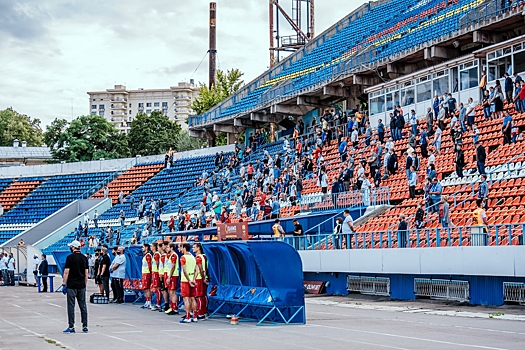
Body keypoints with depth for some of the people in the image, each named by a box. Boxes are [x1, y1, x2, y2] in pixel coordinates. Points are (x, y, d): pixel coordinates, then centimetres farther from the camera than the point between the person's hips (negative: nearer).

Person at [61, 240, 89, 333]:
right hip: (81, 286, 5)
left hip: (71, 286, -4)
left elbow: (66, 272, -11)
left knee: (71, 306, 0)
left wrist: (64, 284, -6)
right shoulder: (84, 258, 6)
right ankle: (85, 326, 9)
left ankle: (71, 327, 0)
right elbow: (86, 273, 8)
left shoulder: (70, 257, -8)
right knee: (83, 306, 8)